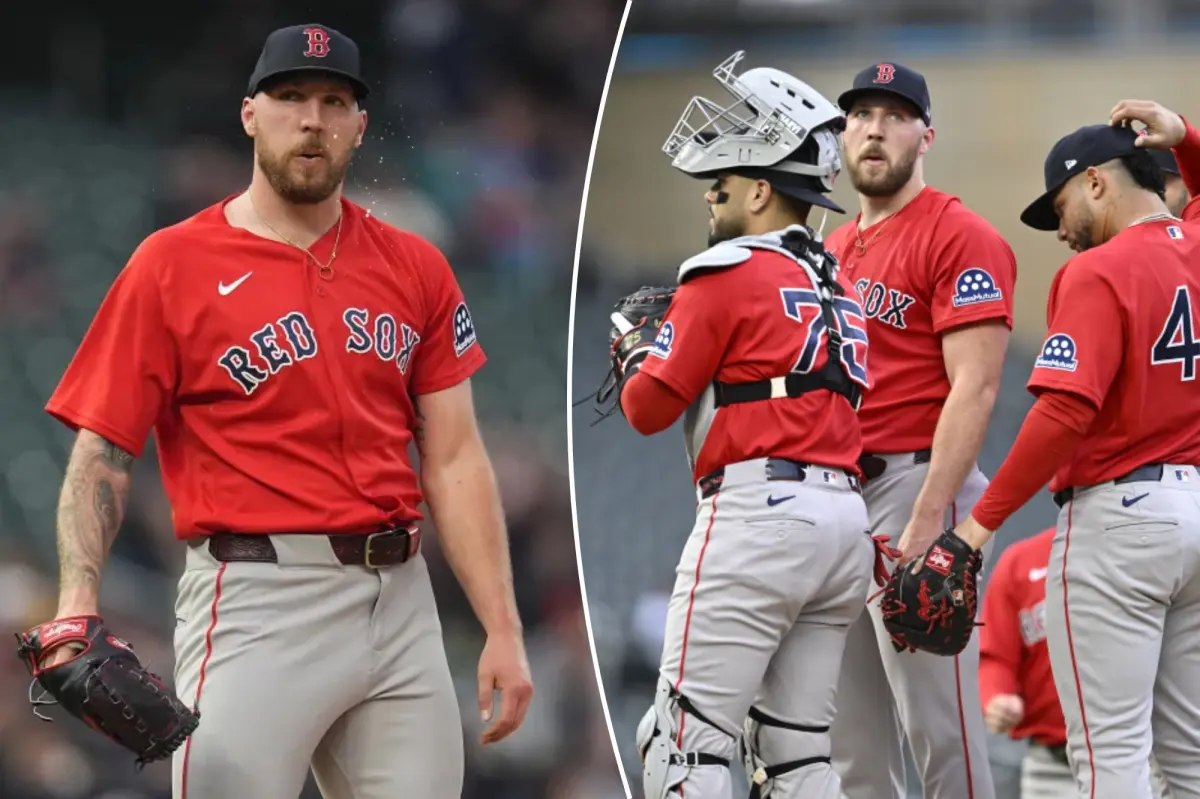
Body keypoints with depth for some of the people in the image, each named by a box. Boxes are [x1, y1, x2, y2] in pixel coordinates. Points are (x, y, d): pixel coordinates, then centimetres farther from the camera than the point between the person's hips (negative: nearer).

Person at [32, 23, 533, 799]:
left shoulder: (415, 269, 12)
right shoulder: (172, 266, 0)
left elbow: (454, 460, 11)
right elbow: (103, 454, -2)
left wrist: (503, 630, 4)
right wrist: (78, 604, -18)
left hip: (401, 600, 4)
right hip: (258, 601, -4)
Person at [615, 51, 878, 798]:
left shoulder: (729, 274, -5)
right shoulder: (836, 285, 18)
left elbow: (649, 408, -3)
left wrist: (638, 353, 18)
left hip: (757, 513, -8)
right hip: (846, 519, 8)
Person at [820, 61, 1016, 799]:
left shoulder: (961, 239, -6)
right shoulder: (833, 252, 20)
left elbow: (973, 389, -15)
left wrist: (925, 523, -22)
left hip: (914, 484, -9)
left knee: (941, 729, -10)